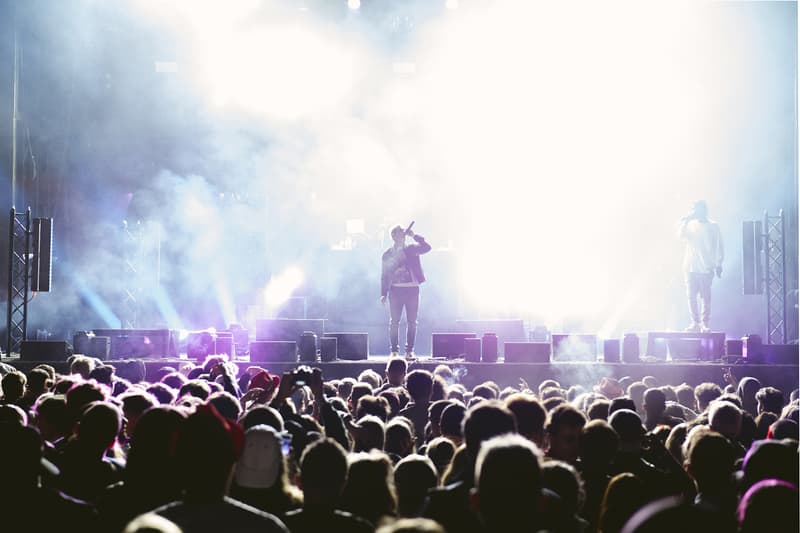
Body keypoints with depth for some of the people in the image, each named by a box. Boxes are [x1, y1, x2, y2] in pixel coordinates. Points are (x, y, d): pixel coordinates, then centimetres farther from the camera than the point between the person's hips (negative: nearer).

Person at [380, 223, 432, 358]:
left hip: (412, 289, 1)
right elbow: (384, 275, 6)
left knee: (412, 322, 1)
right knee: (394, 322, -2)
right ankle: (394, 350, 4)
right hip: (396, 290, -1)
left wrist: (414, 236, -9)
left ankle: (410, 350, 7)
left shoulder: (411, 249, 9)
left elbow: (427, 247, -6)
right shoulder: (388, 254, 7)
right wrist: (384, 294, -1)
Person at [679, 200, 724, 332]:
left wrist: (719, 264, -2)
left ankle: (704, 323, -2)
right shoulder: (690, 225, 12)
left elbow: (719, 247, 5)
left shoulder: (713, 227, 5)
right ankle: (695, 322, 7)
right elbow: (682, 236, -4)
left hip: (706, 268, -3)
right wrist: (685, 221, -10)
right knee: (691, 296, 0)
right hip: (691, 267, 3)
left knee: (706, 297, -6)